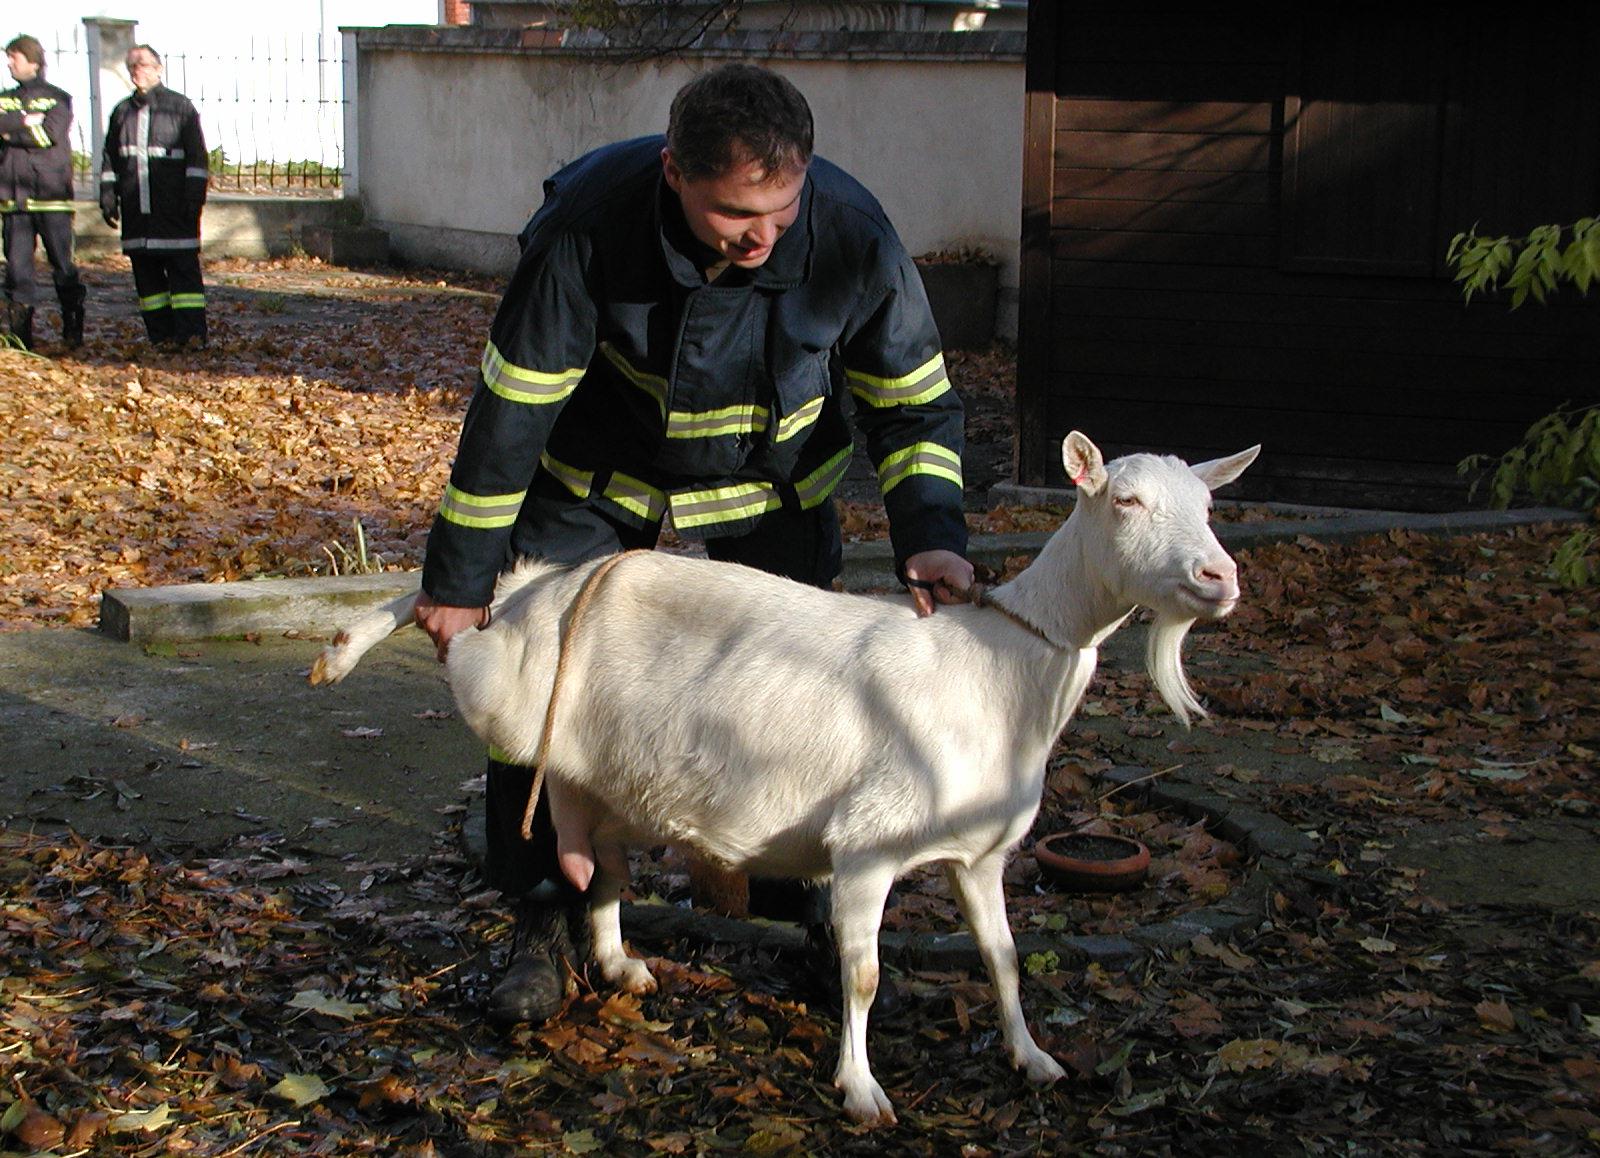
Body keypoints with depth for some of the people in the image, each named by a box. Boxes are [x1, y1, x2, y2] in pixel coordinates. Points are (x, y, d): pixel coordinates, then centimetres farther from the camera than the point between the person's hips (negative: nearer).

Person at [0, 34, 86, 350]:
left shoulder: (58, 98, 6)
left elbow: (52, 133, -10)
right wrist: (27, 121, -10)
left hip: (52, 194, -3)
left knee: (63, 264, -1)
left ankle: (73, 328, 10)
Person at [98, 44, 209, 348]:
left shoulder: (180, 107, 2)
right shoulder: (122, 112, 16)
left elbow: (197, 158, -1)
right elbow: (110, 160, 21)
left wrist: (194, 198, -9)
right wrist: (107, 196, 12)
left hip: (174, 209, -5)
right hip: (136, 211, 5)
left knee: (183, 269, -9)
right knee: (146, 273, 5)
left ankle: (192, 332, -11)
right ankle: (161, 333, 10)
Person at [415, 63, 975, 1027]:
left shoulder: (852, 236, -30)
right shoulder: (587, 222, -35)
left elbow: (915, 403, -15)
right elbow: (513, 406, -25)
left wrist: (931, 533, -31)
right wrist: (461, 578, -19)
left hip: (772, 481, 1)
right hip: (600, 475, -1)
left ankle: (828, 898, 20)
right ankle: (546, 915, 8)